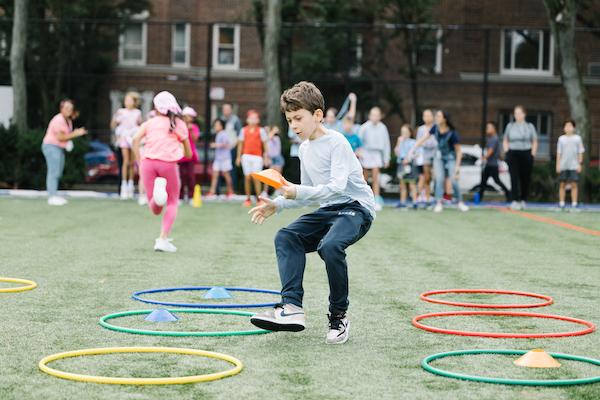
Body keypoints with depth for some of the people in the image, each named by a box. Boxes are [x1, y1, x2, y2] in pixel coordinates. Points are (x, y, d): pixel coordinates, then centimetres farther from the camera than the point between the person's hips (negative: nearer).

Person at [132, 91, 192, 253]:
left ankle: (159, 187, -26)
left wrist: (139, 161, 4)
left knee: (155, 209, 8)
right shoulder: (179, 124, 13)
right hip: (169, 164, -1)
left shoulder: (149, 123, 15)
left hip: (149, 162, 1)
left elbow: (135, 140, -2)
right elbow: (188, 154, 15)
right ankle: (163, 239, 1)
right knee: (172, 203, 17)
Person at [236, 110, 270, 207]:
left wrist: (266, 157, 0)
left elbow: (265, 144, 5)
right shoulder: (244, 130, 10)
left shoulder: (261, 130, 4)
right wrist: (239, 157, 12)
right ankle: (248, 199, 5)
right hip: (246, 156, 2)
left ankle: (259, 199, -3)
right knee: (247, 177, 0)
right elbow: (240, 144, 15)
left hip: (257, 156, -2)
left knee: (256, 178, -8)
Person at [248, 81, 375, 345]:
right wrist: (277, 205, 6)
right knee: (286, 237, -12)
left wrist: (298, 192, -33)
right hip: (328, 210, 9)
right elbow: (307, 194, 21)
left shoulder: (336, 142, -12)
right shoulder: (305, 148, 13)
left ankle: (339, 315, -16)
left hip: (356, 207, -8)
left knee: (330, 245, -35)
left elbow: (337, 185, -25)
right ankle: (292, 307, -24)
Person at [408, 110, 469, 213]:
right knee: (439, 179, -9)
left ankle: (460, 202, 10)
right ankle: (439, 203, -7)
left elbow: (458, 151, -17)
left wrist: (457, 166, -19)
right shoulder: (435, 128, -16)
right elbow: (423, 139, -7)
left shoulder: (452, 133, -27)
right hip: (439, 156, 3)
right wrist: (412, 150, -10)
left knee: (454, 180, -7)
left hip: (450, 157, -3)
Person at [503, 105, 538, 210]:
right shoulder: (510, 126, 11)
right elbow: (505, 141, 17)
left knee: (525, 178, 2)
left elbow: (535, 142, 9)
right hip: (513, 154, 0)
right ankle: (515, 201, -12)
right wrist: (506, 152, 4)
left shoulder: (529, 126, 7)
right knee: (514, 177, -10)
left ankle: (523, 200, 15)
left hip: (526, 154, 0)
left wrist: (532, 154, -1)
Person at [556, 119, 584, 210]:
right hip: (563, 165, 1)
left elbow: (580, 152, 6)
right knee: (562, 184, 3)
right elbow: (559, 153, 8)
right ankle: (561, 204, 8)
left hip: (574, 165, -1)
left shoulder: (577, 138, 5)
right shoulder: (561, 139, 8)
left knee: (574, 184, -4)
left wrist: (579, 164, 0)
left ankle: (574, 204, -3)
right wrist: (558, 164, 3)